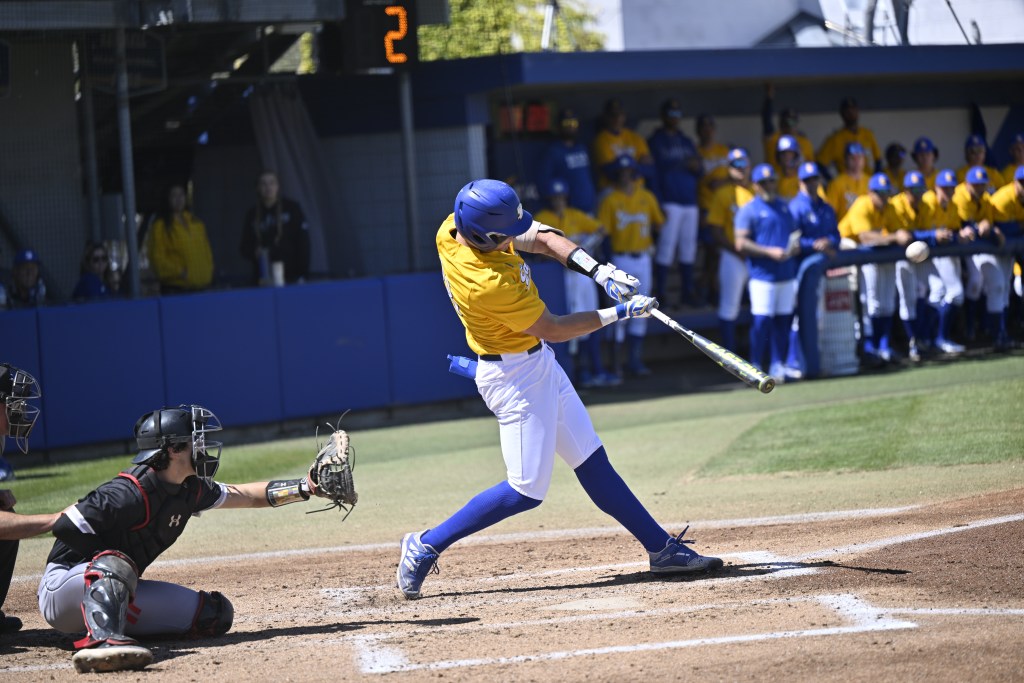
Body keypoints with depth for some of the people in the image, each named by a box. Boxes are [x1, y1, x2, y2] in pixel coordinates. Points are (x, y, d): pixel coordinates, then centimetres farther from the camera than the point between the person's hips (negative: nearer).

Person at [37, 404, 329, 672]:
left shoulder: (190, 490, 2)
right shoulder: (130, 493, -25)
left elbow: (246, 495, 15)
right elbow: (65, 526, -25)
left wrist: (306, 487, 10)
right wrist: (112, 560, -19)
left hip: (116, 590, 9)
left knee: (215, 613, 2)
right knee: (115, 564, -41)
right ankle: (101, 642, -66)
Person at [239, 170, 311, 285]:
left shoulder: (292, 208, 3)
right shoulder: (252, 214, 10)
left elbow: (303, 242, -1)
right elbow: (245, 248, 13)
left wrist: (302, 275, -8)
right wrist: (254, 253, -11)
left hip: (290, 276, -2)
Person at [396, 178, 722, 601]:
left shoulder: (453, 229, -8)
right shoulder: (490, 284, -33)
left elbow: (542, 239, 1)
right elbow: (551, 329, -19)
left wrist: (600, 272, -11)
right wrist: (620, 313, -12)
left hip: (537, 365, 10)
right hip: (514, 375, -10)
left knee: (591, 462, 13)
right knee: (526, 491, -6)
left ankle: (661, 548, 18)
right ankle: (426, 546, 4)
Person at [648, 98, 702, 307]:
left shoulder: (686, 141, 19)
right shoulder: (655, 141, 0)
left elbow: (697, 174, 21)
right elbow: (653, 173, -6)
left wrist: (696, 168, -4)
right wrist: (659, 205, -12)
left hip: (690, 202, 6)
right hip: (669, 202, -6)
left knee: (688, 247, 7)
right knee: (666, 246, -9)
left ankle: (687, 292, 13)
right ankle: (659, 294, -5)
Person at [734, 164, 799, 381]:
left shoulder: (785, 207, 15)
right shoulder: (748, 210, -3)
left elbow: (794, 233, 25)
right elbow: (741, 244, -10)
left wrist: (794, 247, 1)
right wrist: (770, 252, -18)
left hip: (787, 273, 6)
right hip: (762, 275, -6)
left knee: (783, 320, 6)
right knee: (761, 321, -10)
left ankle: (778, 366, 14)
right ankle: (756, 368, -1)